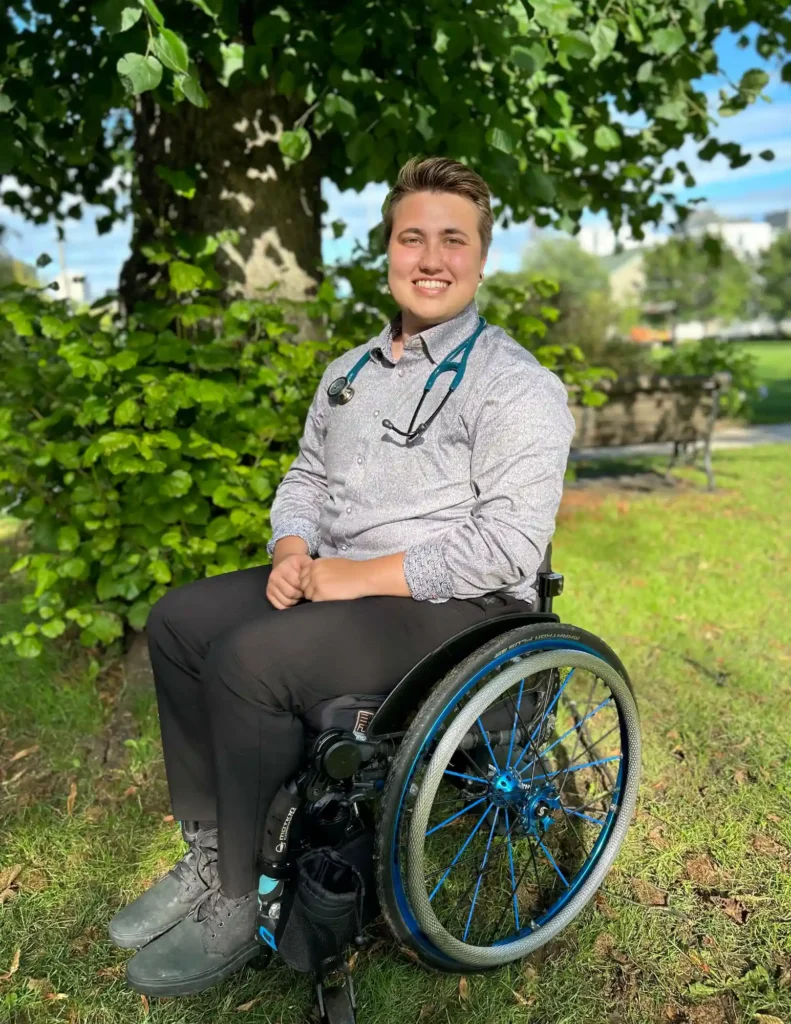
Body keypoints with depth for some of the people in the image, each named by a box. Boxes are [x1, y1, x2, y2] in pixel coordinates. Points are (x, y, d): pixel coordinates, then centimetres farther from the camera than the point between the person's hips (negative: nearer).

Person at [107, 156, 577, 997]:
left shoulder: (517, 386, -10)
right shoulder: (349, 371, 15)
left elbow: (509, 544, -20)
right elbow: (306, 476, 20)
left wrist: (365, 575, -19)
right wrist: (292, 551, -2)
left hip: (459, 607, -8)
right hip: (339, 581, 8)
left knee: (251, 660, -26)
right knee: (179, 620, -3)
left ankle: (244, 904, -4)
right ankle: (209, 854, 7)